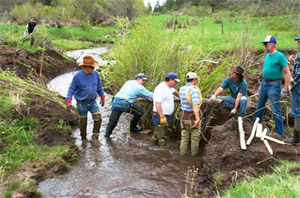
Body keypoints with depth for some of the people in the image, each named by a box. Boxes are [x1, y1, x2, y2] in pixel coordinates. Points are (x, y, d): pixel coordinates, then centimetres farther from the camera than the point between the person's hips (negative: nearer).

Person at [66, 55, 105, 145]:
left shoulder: (95, 74, -2)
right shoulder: (78, 76, -13)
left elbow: (99, 86, 13)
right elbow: (71, 89, -9)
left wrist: (102, 97, 19)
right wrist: (69, 101, -18)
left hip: (93, 102, 3)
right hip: (82, 103, -3)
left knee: (98, 118, -8)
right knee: (83, 121, 8)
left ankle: (95, 136, 12)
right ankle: (84, 138, 30)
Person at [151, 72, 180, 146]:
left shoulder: (168, 87, 12)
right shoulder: (161, 88, -20)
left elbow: (174, 91, 35)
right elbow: (157, 103, -26)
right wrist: (162, 117, -29)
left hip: (165, 116, 10)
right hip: (160, 116, -10)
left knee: (157, 134, 19)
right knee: (162, 137, -3)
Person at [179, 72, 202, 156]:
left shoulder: (181, 89, 1)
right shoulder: (194, 90, -20)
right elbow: (195, 104, -33)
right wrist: (197, 118, -39)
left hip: (184, 116, 5)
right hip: (194, 116, -5)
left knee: (184, 138, 16)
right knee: (195, 139, 10)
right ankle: (194, 155, 19)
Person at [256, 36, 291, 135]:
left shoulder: (280, 56, -14)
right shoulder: (267, 55, 10)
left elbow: (288, 73, -15)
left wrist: (285, 89, -18)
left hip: (274, 85, -8)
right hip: (264, 83, 8)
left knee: (276, 110, -3)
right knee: (260, 106, 17)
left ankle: (280, 132, 7)